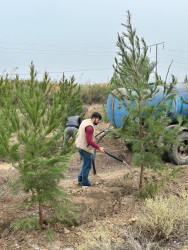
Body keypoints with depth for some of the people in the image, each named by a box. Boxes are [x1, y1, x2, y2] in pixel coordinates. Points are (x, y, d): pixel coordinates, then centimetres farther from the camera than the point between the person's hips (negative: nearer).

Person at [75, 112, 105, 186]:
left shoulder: (85, 121, 7)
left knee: (86, 163, 24)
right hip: (85, 149, -10)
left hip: (80, 146, 10)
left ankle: (80, 178, 33)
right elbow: (89, 141, -29)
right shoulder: (90, 127, -24)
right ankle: (85, 182, 17)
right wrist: (99, 147, -26)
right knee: (87, 166, 5)